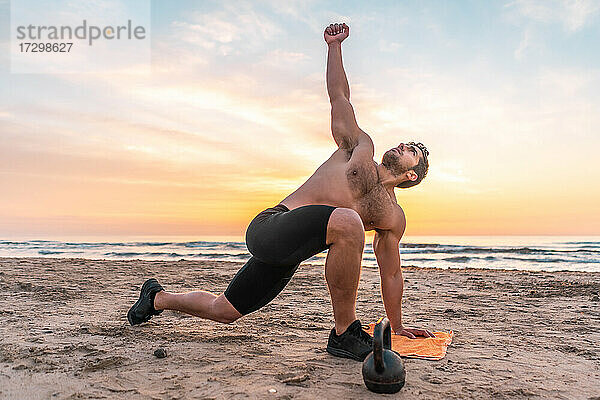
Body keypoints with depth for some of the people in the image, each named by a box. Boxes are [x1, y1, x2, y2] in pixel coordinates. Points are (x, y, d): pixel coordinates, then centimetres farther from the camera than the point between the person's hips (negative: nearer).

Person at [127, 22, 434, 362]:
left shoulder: (394, 218, 16)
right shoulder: (362, 148, 7)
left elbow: (391, 273, 21)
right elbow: (339, 95, 13)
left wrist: (397, 325, 25)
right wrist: (335, 45, 11)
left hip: (286, 261, 6)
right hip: (268, 227, -5)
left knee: (223, 311, 15)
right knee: (346, 222, -34)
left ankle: (158, 297, 43)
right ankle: (344, 333, -20)